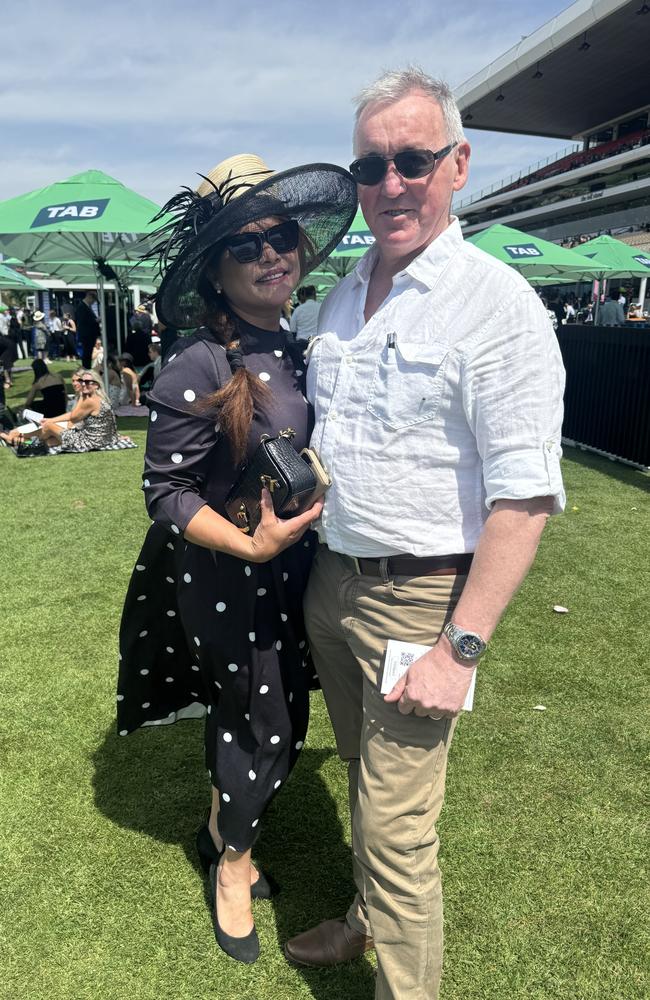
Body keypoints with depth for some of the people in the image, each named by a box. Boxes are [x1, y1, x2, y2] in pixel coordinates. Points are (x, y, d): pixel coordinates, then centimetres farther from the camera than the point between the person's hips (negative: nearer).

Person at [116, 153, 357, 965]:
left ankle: (221, 829, 50)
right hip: (222, 581, -7)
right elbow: (164, 489, -18)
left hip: (286, 569, 7)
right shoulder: (199, 367, -21)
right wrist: (251, 546, -26)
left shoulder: (293, 354, 2)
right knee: (262, 730, 8)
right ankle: (232, 862, 39)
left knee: (277, 721, 21)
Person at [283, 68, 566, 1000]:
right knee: (365, 773, 24)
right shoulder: (341, 298, 9)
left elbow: (523, 496, -19)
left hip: (420, 596, -7)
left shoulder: (498, 304, -15)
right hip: (330, 578, 7)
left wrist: (459, 648, -22)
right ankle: (367, 918, 48)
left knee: (397, 825, 1)